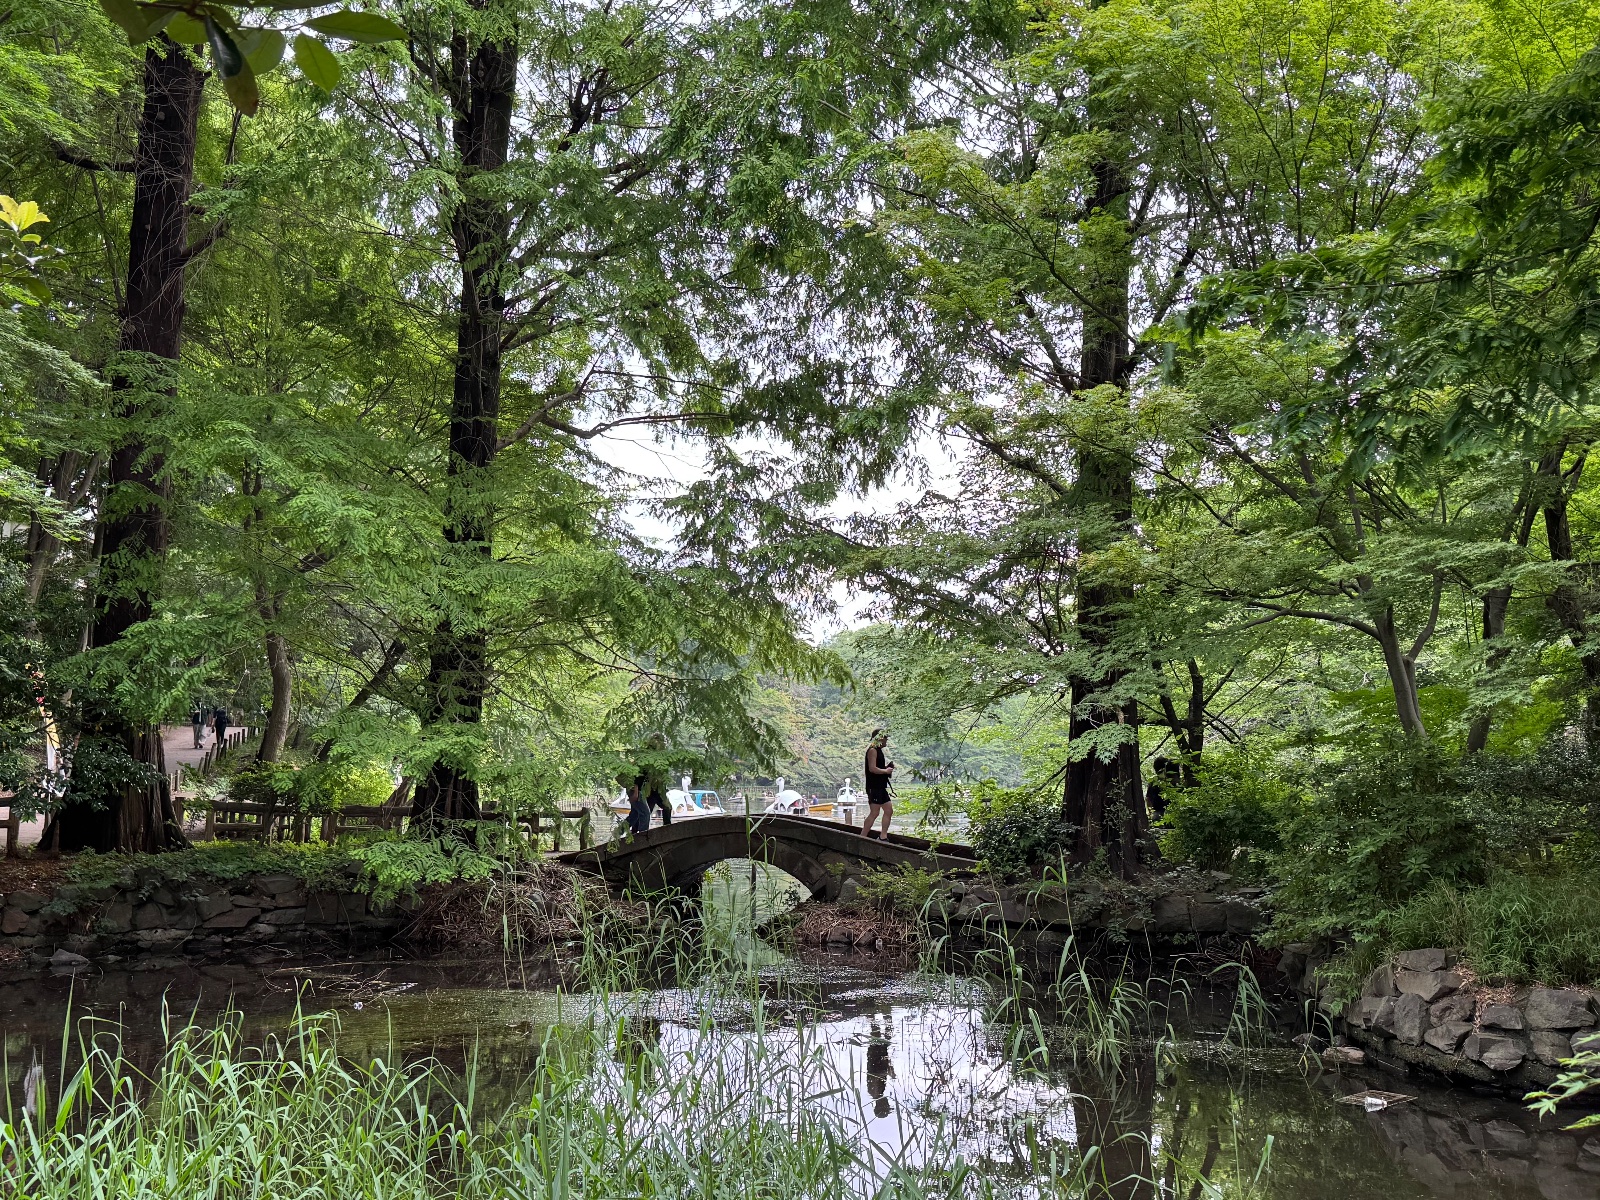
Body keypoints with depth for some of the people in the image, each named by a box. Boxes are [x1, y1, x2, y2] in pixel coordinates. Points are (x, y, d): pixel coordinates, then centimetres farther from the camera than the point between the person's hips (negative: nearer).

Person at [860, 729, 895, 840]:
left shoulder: (878, 750, 19)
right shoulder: (872, 750, -12)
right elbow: (872, 768, -23)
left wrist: (887, 767, 12)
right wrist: (886, 771, -12)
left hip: (881, 787, 10)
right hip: (874, 787, -10)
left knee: (889, 810, 7)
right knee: (874, 813, -10)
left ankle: (883, 837, 9)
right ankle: (862, 838, -7)